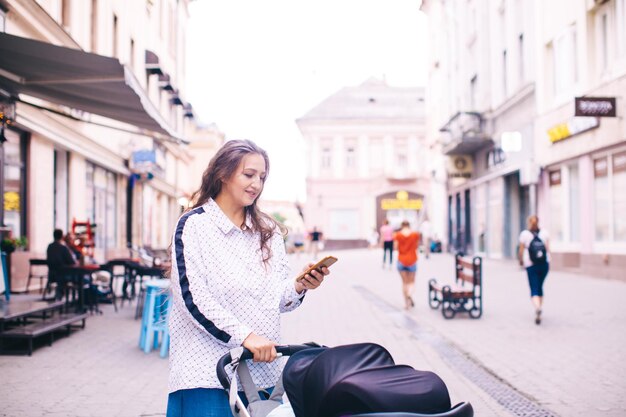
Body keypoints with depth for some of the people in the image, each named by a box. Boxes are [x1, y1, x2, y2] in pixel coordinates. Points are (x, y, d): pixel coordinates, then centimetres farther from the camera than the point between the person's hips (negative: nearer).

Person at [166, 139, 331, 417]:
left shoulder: (268, 231, 13)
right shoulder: (194, 225, -3)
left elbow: (279, 299, 13)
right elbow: (193, 297, -13)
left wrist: (299, 287, -8)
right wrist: (245, 335, -21)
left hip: (262, 370, 5)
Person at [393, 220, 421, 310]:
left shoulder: (397, 235, -6)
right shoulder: (415, 234, -3)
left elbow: (395, 247, -6)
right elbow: (417, 246, 6)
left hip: (401, 261, 0)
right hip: (412, 260, 0)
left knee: (405, 282, 12)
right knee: (411, 281, 12)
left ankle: (406, 303, 9)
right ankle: (409, 294, -19)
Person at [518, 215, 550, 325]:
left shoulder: (524, 234, -2)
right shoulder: (544, 233, 4)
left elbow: (521, 250, -1)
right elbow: (548, 249, -1)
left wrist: (521, 260, 16)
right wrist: (548, 261, 9)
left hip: (531, 265, -3)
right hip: (544, 264, 3)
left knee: (534, 290, -4)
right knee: (540, 287, 19)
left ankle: (537, 308, -30)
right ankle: (539, 310, 26)